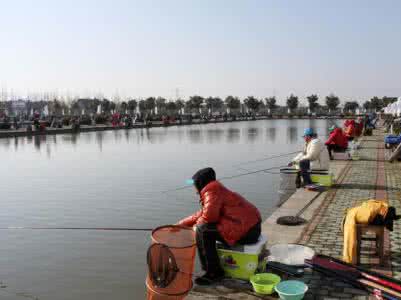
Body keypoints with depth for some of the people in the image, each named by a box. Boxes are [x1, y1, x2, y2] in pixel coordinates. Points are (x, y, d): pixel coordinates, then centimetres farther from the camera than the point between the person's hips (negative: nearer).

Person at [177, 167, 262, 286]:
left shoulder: (212, 191, -11)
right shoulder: (215, 190, 19)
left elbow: (208, 216, -24)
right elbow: (202, 214, 24)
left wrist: (196, 226, -4)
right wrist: (180, 224, 24)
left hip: (246, 231, -11)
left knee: (202, 231, -15)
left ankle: (213, 272, -5)